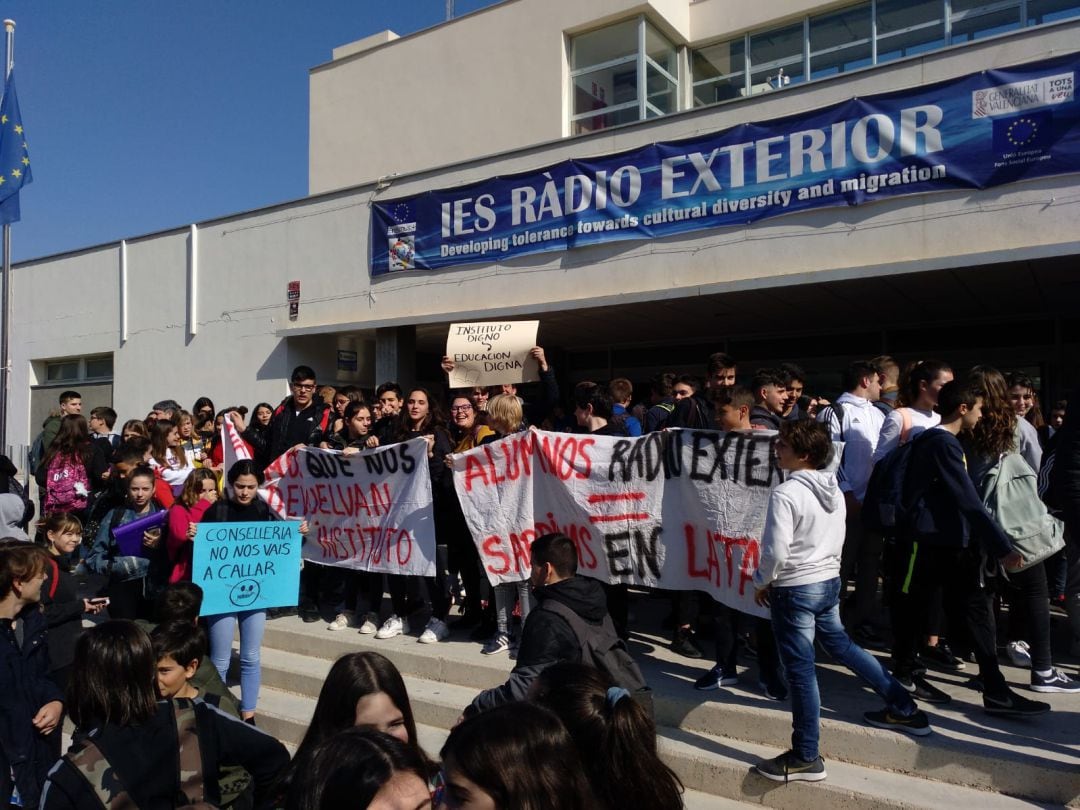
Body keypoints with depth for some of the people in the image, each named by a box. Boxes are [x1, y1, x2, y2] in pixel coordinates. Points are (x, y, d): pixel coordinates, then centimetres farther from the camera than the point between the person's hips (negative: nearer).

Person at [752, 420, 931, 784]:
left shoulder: (785, 494, -22)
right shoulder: (834, 488, 4)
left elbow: (776, 551, -24)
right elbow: (838, 539, 14)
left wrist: (761, 583, -7)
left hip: (795, 589, -8)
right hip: (830, 581, 8)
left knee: (801, 670, 1)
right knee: (840, 644, 27)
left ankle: (806, 758, 12)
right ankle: (904, 709, 37)